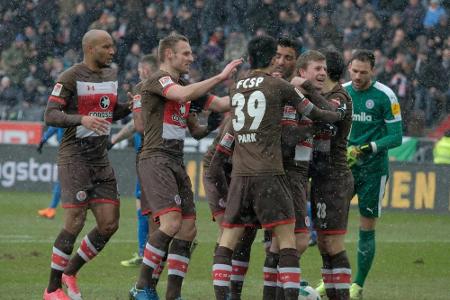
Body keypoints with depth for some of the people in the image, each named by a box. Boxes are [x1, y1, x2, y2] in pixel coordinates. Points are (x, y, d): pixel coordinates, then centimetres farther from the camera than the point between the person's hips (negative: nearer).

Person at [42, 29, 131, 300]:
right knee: (75, 222, -11)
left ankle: (71, 272, 19)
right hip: (74, 156, -7)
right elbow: (50, 115, -14)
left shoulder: (111, 75, 13)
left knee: (109, 224, 0)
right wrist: (82, 119, -29)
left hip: (101, 157, 7)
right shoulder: (70, 77, -10)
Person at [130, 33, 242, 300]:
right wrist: (220, 77, -27)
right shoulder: (158, 80, -8)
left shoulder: (180, 83, 22)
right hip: (156, 159, -10)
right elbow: (183, 94, -28)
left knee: (188, 229, 2)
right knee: (172, 222, -21)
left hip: (176, 162, 10)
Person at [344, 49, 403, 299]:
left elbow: (396, 136, -8)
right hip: (344, 165, 4)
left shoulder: (385, 96, -9)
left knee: (367, 229, 0)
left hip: (373, 169, -4)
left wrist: (367, 149, -20)